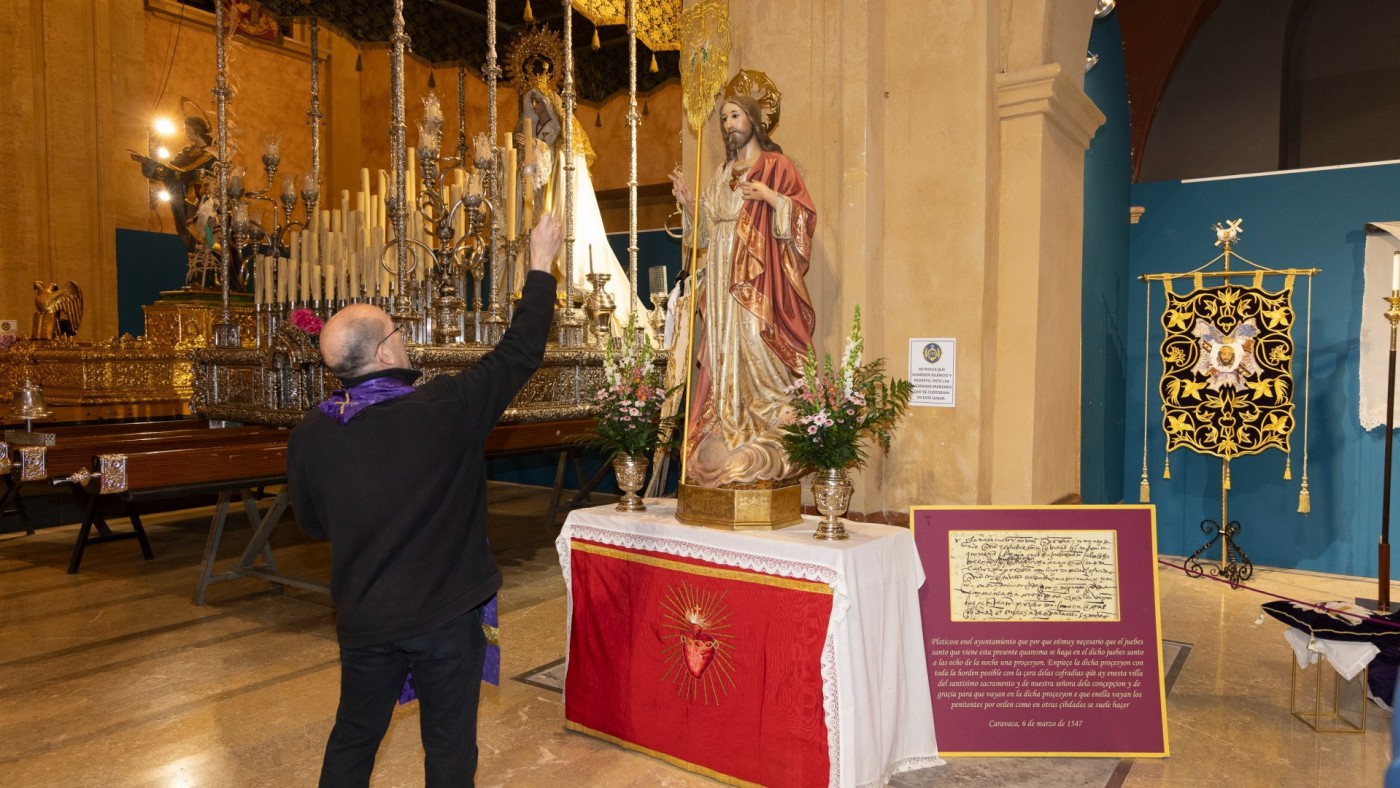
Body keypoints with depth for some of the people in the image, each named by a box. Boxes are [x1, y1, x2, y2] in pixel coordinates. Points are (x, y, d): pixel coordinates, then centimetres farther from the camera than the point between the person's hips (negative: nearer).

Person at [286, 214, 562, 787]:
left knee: (353, 739, 23)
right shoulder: (444, 409, -22)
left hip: (363, 619, 4)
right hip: (445, 615, -4)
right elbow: (520, 353, -12)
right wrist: (540, 264, -1)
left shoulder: (308, 435, -8)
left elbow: (312, 523, 7)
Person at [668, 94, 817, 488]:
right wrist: (689, 203, 5)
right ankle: (724, 451, 4)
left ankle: (763, 451, -7)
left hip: (758, 281, -6)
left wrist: (768, 195, -16)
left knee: (755, 355, -12)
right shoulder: (722, 174, 22)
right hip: (722, 279, 6)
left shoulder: (776, 165, 4)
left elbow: (804, 213, -4)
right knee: (724, 359, 1)